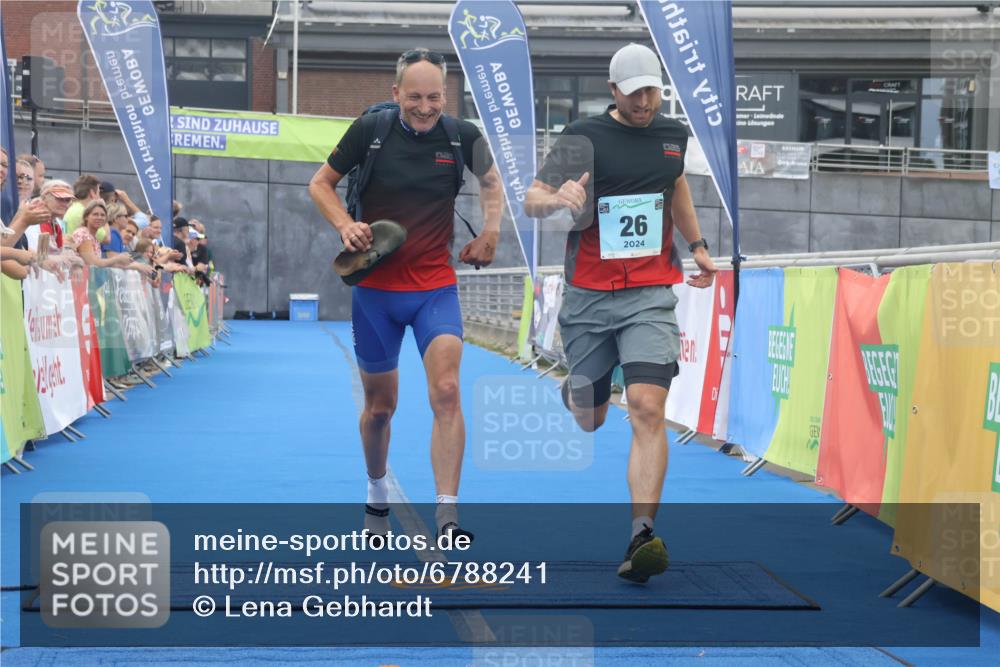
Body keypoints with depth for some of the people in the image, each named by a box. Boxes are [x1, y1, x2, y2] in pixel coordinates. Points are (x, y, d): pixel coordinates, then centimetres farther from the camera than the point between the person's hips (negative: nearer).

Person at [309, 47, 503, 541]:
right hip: (375, 287, 0)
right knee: (380, 406, 11)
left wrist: (490, 231, 2)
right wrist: (344, 224, -14)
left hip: (436, 287, 0)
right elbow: (320, 183, 4)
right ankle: (377, 492, 38)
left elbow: (491, 181, 17)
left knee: (446, 393, -19)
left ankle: (446, 518, -20)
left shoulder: (461, 136, -4)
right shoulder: (370, 129, -8)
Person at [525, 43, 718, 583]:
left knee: (648, 411, -18)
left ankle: (641, 537, -21)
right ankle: (575, 389, 53)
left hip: (650, 296, 1)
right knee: (589, 420, 13)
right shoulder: (583, 137, -4)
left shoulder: (673, 134, 8)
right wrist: (557, 198, -30)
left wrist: (697, 245, 26)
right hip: (588, 297, -1)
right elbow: (531, 200, -8)